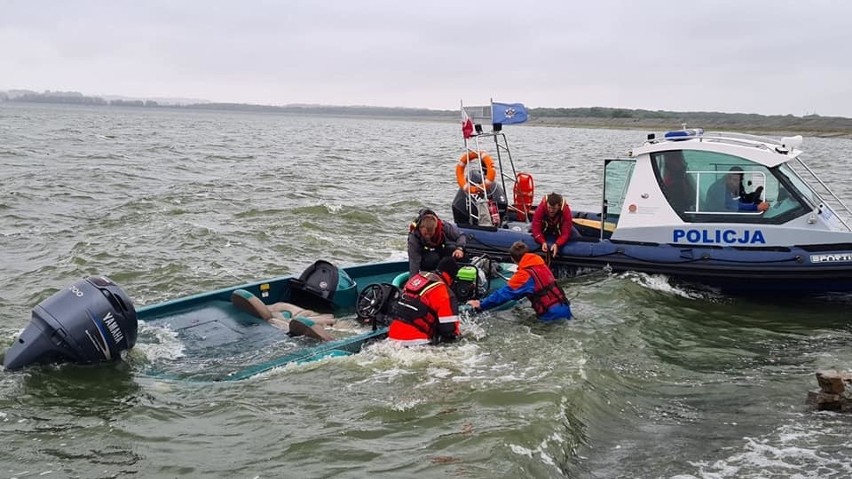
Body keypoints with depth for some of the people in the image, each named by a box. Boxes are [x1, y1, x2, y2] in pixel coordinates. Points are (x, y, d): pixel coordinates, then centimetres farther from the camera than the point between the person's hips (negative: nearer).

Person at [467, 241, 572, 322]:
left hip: (552, 315, -8)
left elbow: (504, 293, -12)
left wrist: (481, 305, -7)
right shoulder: (542, 265, 9)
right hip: (564, 307, 8)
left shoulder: (524, 275, -14)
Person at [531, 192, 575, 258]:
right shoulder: (540, 209, -34)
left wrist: (557, 244, -49)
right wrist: (543, 242, -43)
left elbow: (566, 233, -34)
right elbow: (536, 228, -29)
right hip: (545, 228, 1)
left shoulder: (566, 211, -35)